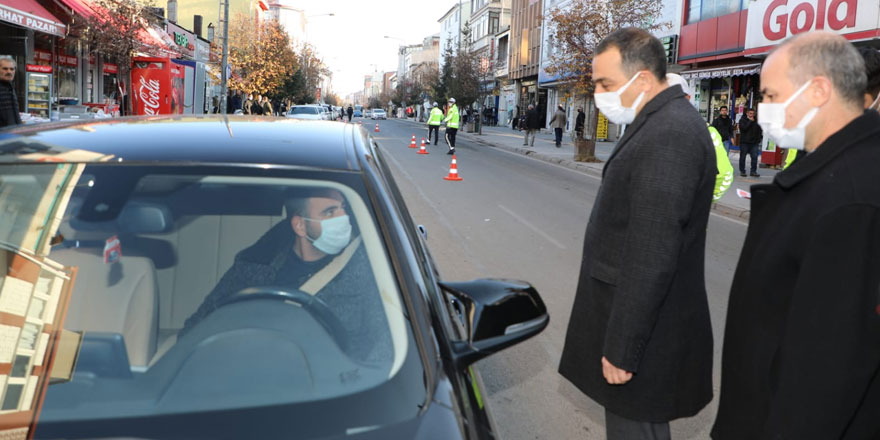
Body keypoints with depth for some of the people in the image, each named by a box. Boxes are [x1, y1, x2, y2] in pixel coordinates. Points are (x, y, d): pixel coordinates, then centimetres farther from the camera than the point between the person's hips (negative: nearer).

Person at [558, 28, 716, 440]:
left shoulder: (669, 135, -24)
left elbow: (651, 257, -26)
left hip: (643, 329, -10)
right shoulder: (666, 123, 10)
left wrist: (622, 348, -21)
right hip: (639, 317, 10)